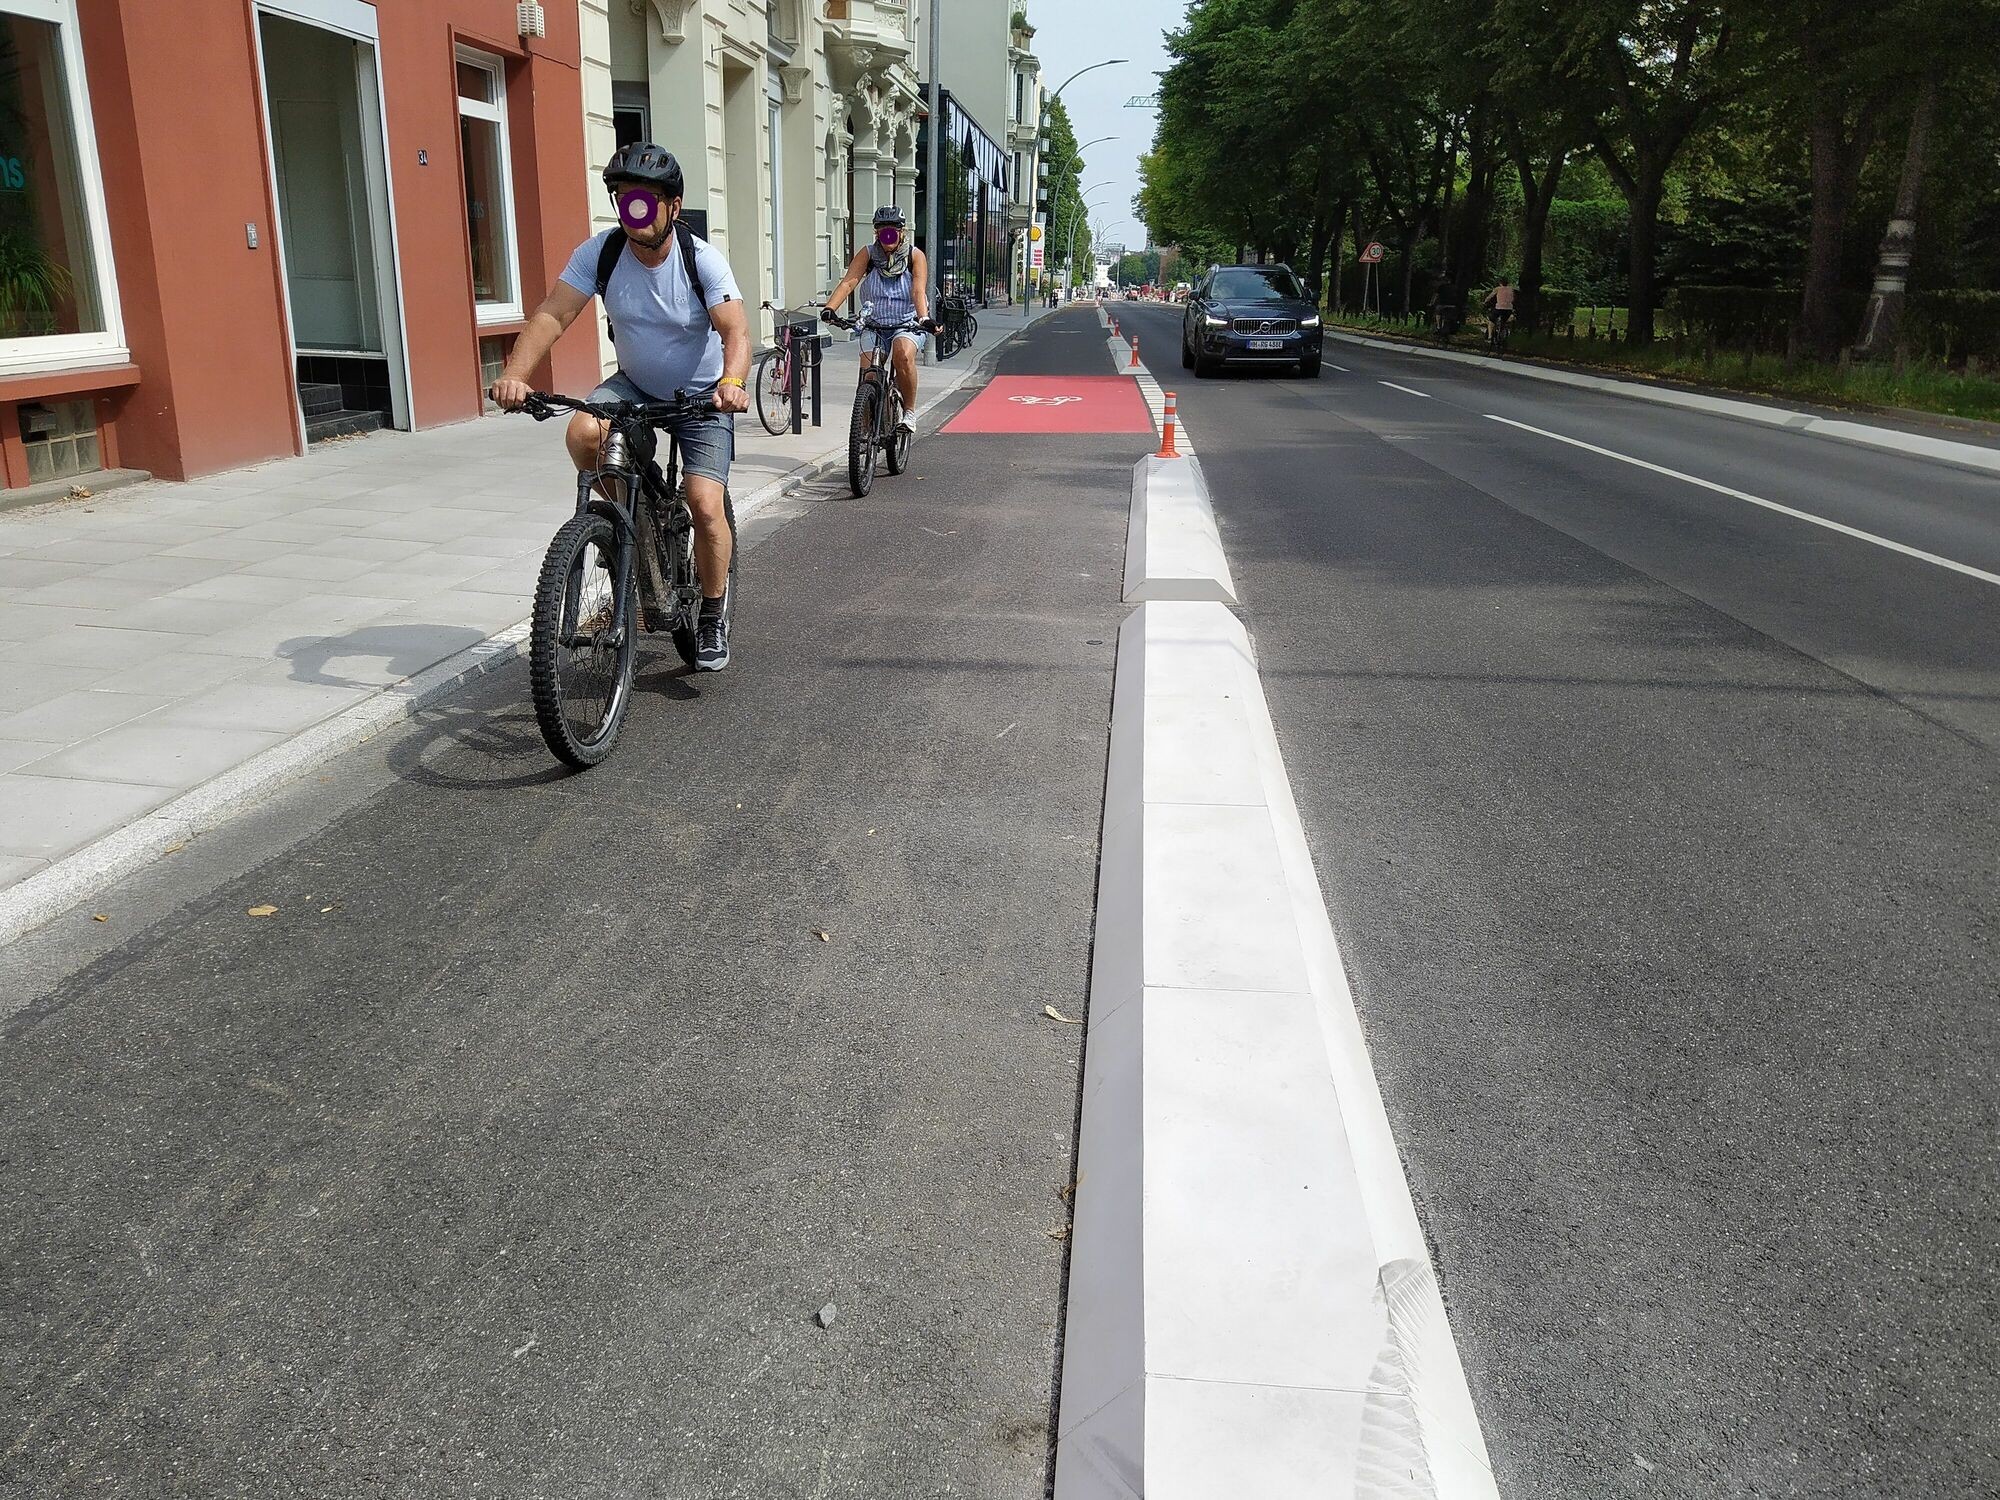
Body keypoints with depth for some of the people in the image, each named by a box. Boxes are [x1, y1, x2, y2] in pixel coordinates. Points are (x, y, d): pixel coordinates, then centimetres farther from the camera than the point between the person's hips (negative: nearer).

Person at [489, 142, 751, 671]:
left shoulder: (702, 259, -19)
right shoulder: (600, 251, -12)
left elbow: (736, 331, -29)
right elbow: (552, 314, -19)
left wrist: (732, 381, -51)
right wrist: (514, 374, -35)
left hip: (702, 397, -3)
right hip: (634, 385, 3)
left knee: (705, 505, -19)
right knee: (582, 433, -28)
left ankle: (713, 616, 4)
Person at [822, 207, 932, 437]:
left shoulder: (915, 256, -5)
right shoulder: (867, 254, -1)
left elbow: (919, 291, -19)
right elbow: (848, 282, -14)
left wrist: (924, 318, -39)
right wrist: (829, 308, -32)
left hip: (907, 325, -2)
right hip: (874, 324, 2)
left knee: (903, 355, -34)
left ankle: (909, 412, -17)